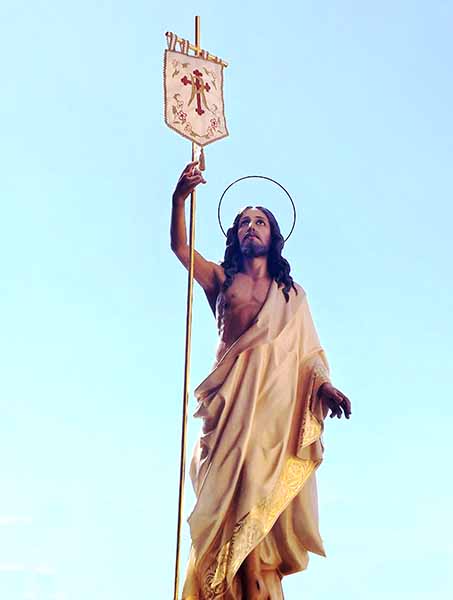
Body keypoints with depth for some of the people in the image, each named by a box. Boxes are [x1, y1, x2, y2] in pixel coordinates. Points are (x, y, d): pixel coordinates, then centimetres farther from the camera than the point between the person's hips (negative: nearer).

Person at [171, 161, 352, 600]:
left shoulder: (293, 295, 22)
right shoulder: (221, 280, 18)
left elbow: (308, 351, 13)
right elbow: (179, 246, 1)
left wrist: (324, 384, -8)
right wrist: (179, 198, -15)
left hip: (280, 400, 1)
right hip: (234, 396, -1)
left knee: (265, 494, -9)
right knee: (236, 486, -14)